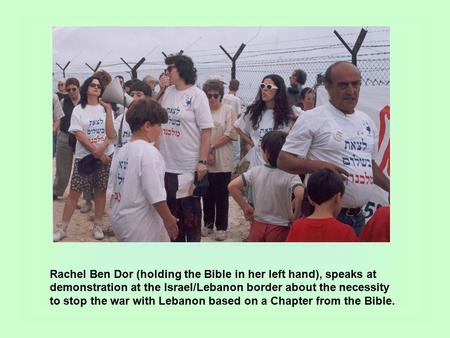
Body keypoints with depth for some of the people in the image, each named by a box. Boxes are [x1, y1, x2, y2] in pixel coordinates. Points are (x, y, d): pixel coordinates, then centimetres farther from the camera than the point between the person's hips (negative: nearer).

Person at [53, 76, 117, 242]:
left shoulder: (105, 108, 7)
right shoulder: (78, 110, 1)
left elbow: (111, 135, -4)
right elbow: (79, 135, -8)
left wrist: (108, 111, -18)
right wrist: (96, 153, -13)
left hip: (106, 156, 2)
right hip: (84, 156, -2)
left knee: (101, 191, 6)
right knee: (74, 192, -2)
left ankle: (97, 225, 18)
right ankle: (62, 228, 7)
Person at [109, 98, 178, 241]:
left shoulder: (120, 151, 7)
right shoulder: (149, 151, -18)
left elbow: (115, 186, 11)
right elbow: (155, 195, -21)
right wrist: (168, 219, -10)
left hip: (120, 219, 8)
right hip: (142, 224, -8)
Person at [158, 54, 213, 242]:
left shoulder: (197, 95, -10)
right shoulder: (167, 92, 6)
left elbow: (207, 130, -12)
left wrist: (202, 162, -18)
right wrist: (160, 90, 4)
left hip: (189, 166, -6)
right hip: (167, 164, 6)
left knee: (190, 212, 7)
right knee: (172, 210, 18)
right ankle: (176, 240, 33)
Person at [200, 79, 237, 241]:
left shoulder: (228, 110, -1)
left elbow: (231, 134, -8)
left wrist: (212, 146, -12)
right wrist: (206, 153, -9)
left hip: (222, 162, -2)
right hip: (204, 161, 3)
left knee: (221, 196, 4)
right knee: (207, 195, 12)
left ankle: (221, 227, 16)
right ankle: (208, 224, 25)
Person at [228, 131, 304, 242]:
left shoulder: (255, 171, -6)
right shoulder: (291, 176, -15)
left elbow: (232, 186, -10)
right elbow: (300, 195, -32)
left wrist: (246, 207, 0)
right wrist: (295, 216, -16)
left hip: (258, 225, 3)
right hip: (280, 228, -2)